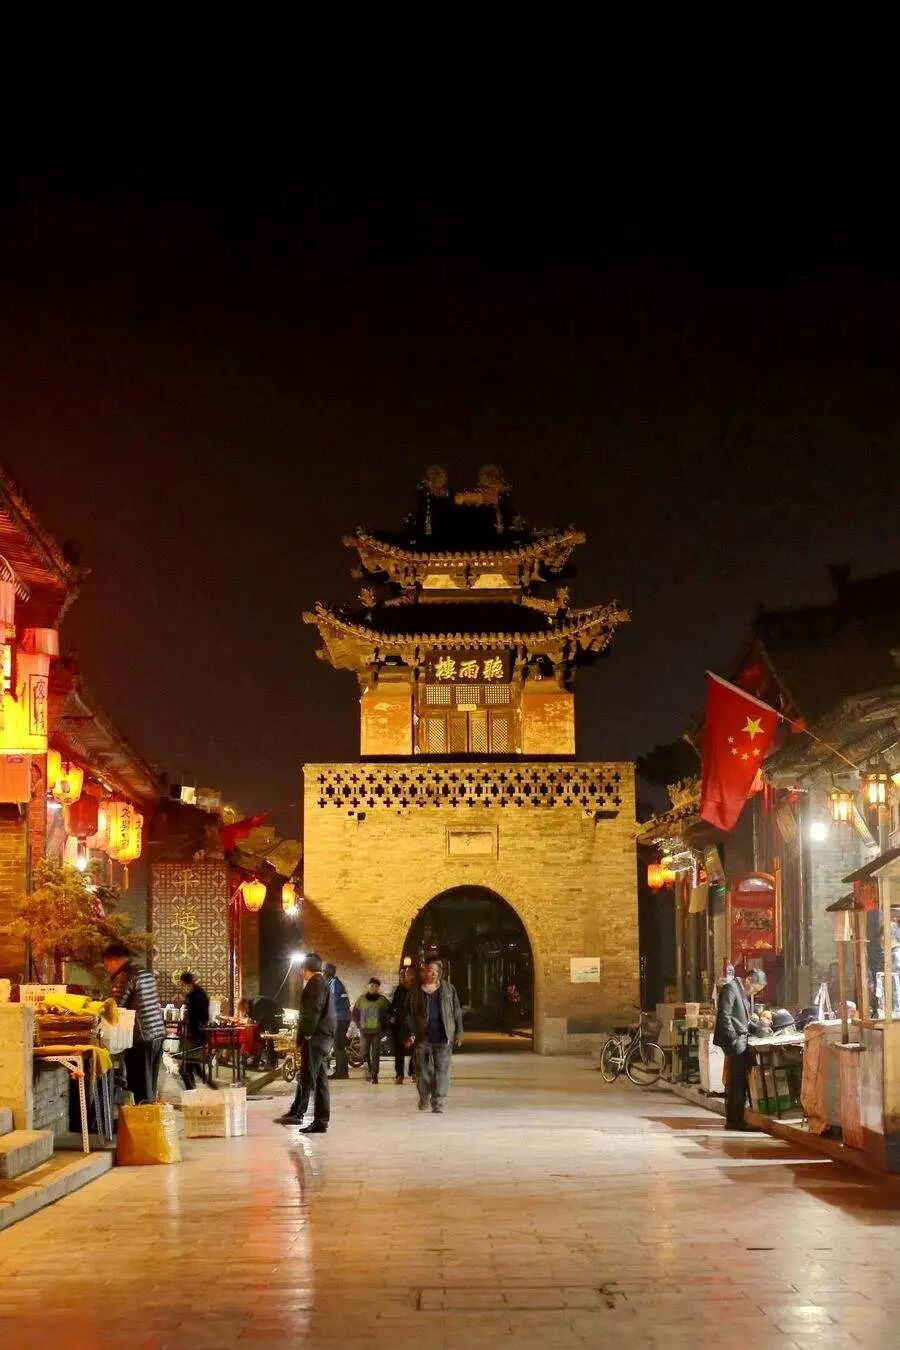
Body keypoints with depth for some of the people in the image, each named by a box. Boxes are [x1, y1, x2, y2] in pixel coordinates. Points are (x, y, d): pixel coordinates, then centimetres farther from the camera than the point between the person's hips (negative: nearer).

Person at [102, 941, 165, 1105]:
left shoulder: (125, 977, -11)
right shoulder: (146, 973, 15)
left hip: (141, 1036, -8)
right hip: (158, 1033, 8)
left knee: (141, 1090, -3)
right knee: (150, 1086, 14)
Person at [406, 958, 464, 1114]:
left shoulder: (448, 988, 5)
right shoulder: (416, 990, 4)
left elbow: (457, 1012, 8)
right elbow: (410, 1013, 6)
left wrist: (459, 1032, 4)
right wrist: (410, 1034, -2)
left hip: (444, 1037, 0)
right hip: (423, 1038, 0)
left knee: (442, 1070, -5)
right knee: (424, 1070, 8)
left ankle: (439, 1103, -2)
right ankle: (424, 1099, 26)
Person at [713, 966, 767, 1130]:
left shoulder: (745, 993, 18)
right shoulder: (730, 988, -11)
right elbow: (724, 1017, -18)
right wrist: (735, 1040, -20)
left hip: (741, 1040, 9)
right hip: (733, 1041, -9)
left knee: (740, 1081, 9)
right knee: (736, 1081, -8)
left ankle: (735, 1119, 15)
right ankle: (734, 1121, -5)